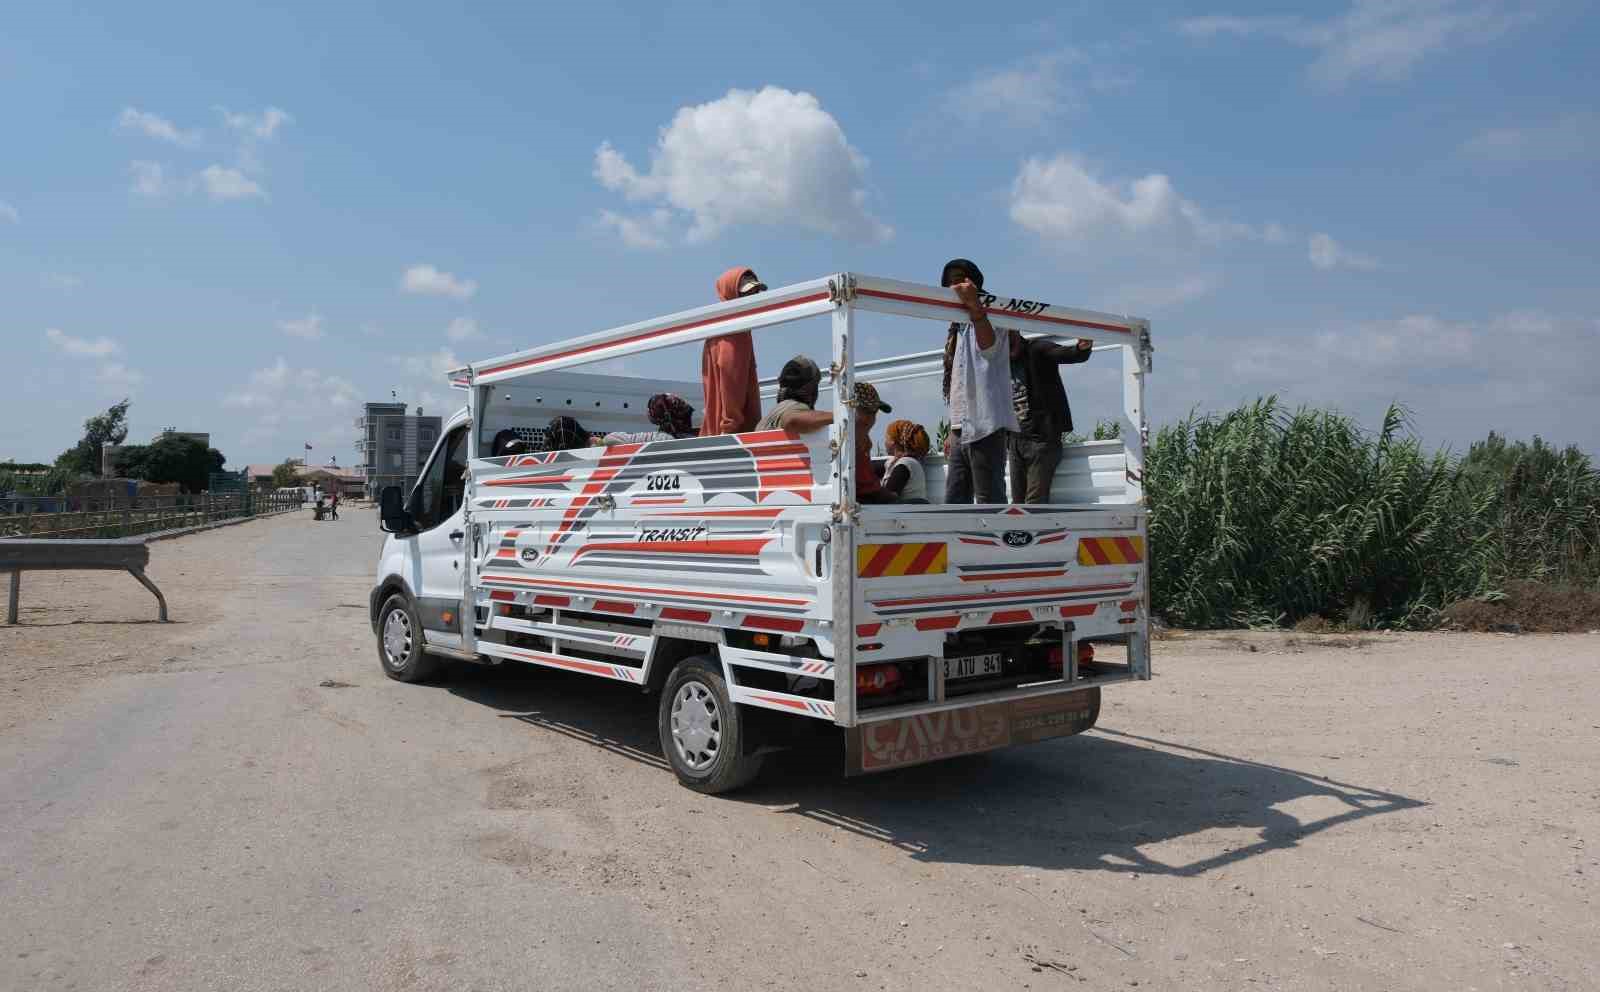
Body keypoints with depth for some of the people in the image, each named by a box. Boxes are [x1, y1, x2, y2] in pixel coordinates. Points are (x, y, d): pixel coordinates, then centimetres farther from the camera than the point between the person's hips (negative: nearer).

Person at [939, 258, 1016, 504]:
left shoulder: (988, 318, 0)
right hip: (962, 430, 9)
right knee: (954, 503, 7)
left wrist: (974, 306, -43)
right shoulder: (957, 330, 25)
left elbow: (989, 344, -26)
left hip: (984, 426, -9)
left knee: (990, 502, -11)